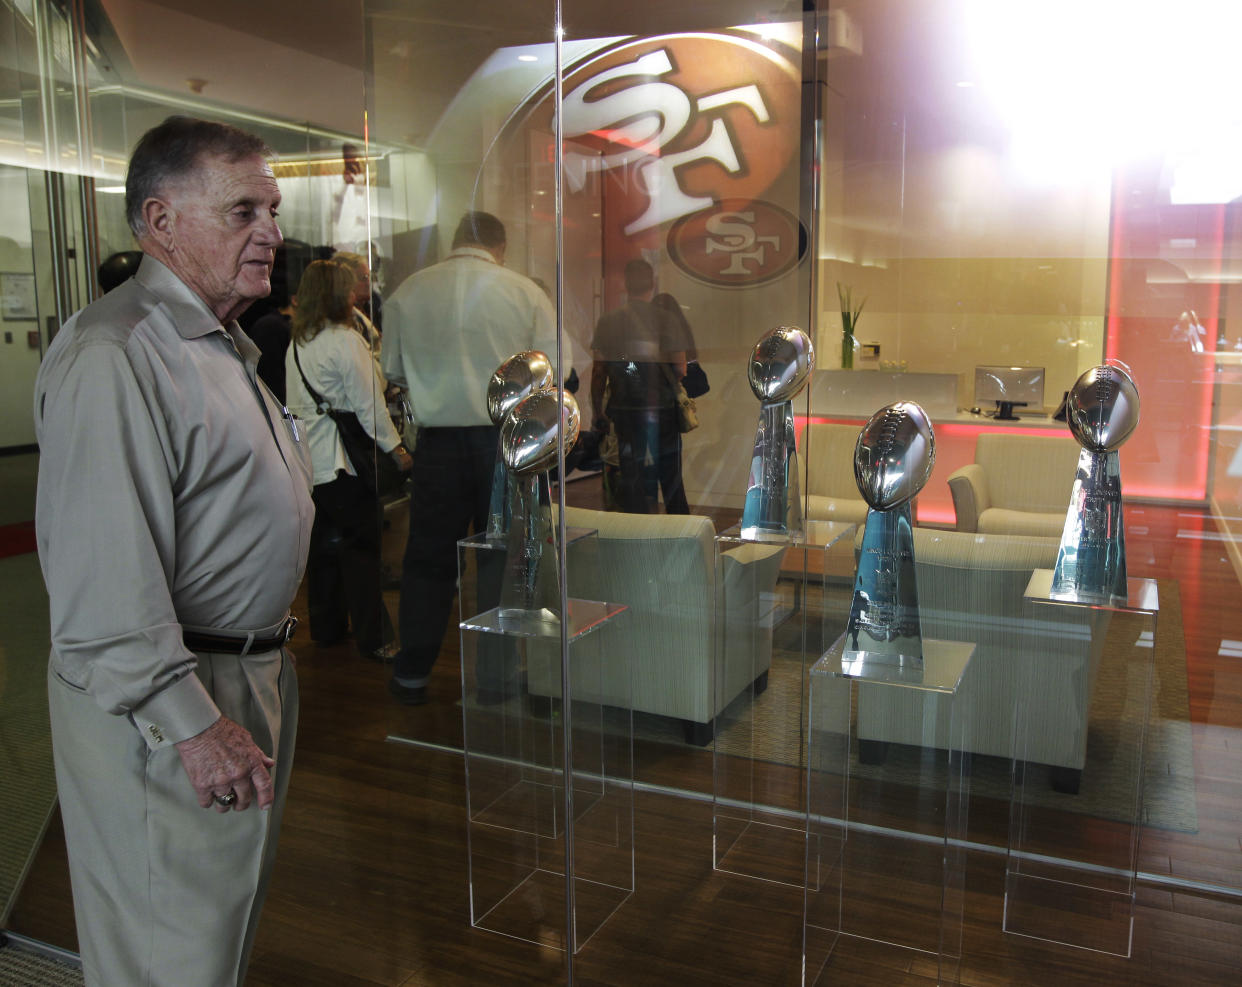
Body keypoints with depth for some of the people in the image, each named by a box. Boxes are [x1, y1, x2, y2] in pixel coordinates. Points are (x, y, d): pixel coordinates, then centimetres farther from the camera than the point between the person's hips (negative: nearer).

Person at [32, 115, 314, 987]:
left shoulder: (224, 344, 15)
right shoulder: (113, 355, -19)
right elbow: (103, 574, -25)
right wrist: (187, 721, -25)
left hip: (251, 676, 10)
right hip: (163, 712, -10)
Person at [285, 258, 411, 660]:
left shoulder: (296, 343, 11)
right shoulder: (346, 341, -13)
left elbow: (295, 403, 16)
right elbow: (369, 404, -13)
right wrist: (395, 447, -7)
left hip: (308, 459, 8)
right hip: (343, 461, -8)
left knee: (322, 544, 16)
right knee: (360, 547, -2)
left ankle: (326, 627, 26)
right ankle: (373, 638, 3)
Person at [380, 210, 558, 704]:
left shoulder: (407, 292, 0)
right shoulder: (525, 291, -3)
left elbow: (393, 370, 9)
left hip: (439, 438, 1)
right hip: (508, 438, -1)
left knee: (428, 557, 11)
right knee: (503, 558, 10)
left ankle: (412, 676, 19)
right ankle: (495, 676, 17)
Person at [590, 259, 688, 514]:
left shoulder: (607, 322, -1)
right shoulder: (667, 320, -5)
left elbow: (598, 373, 0)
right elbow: (681, 370, -5)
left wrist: (598, 413, 7)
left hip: (626, 410, 1)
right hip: (663, 409, 0)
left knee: (631, 480, 7)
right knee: (671, 479, 10)